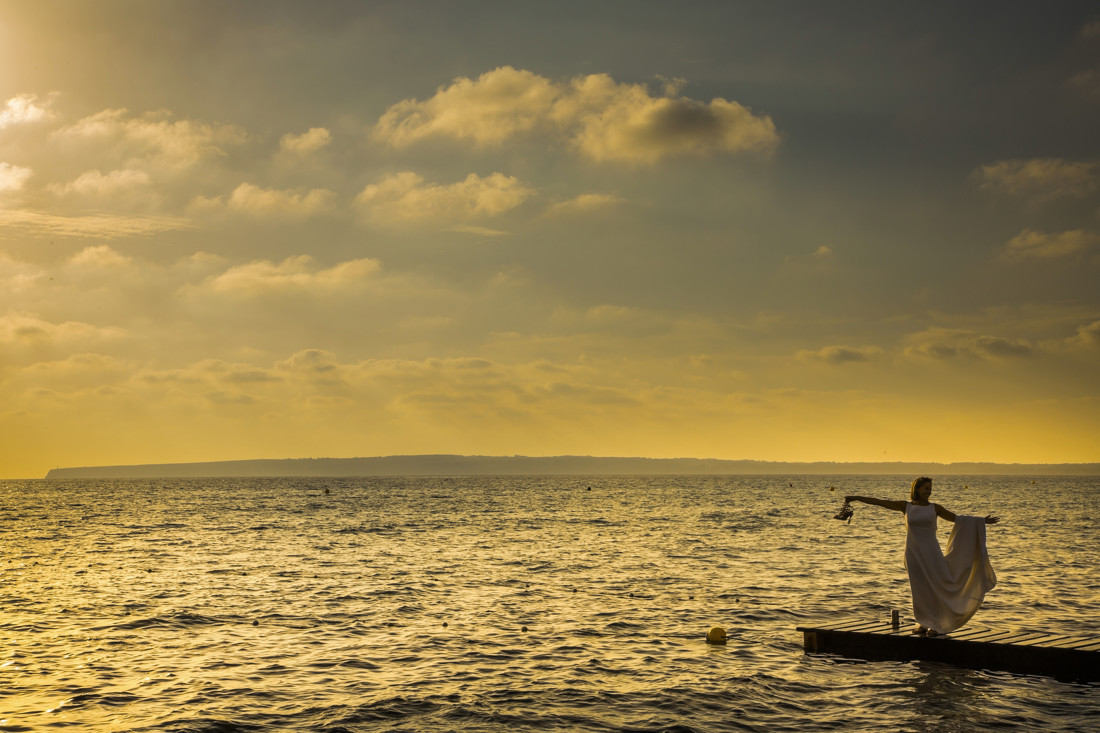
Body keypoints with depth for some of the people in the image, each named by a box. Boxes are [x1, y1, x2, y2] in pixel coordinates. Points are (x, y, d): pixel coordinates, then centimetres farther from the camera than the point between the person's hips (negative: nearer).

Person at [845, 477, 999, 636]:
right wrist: (855, 498, -2)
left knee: (936, 586, -6)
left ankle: (936, 624, 8)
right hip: (913, 552, 0)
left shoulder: (934, 508, 5)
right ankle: (924, 623, 16)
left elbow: (957, 518, 10)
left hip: (931, 551, 0)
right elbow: (880, 502, 2)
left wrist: (982, 521, 8)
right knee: (920, 589, 3)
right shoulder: (906, 506, 4)